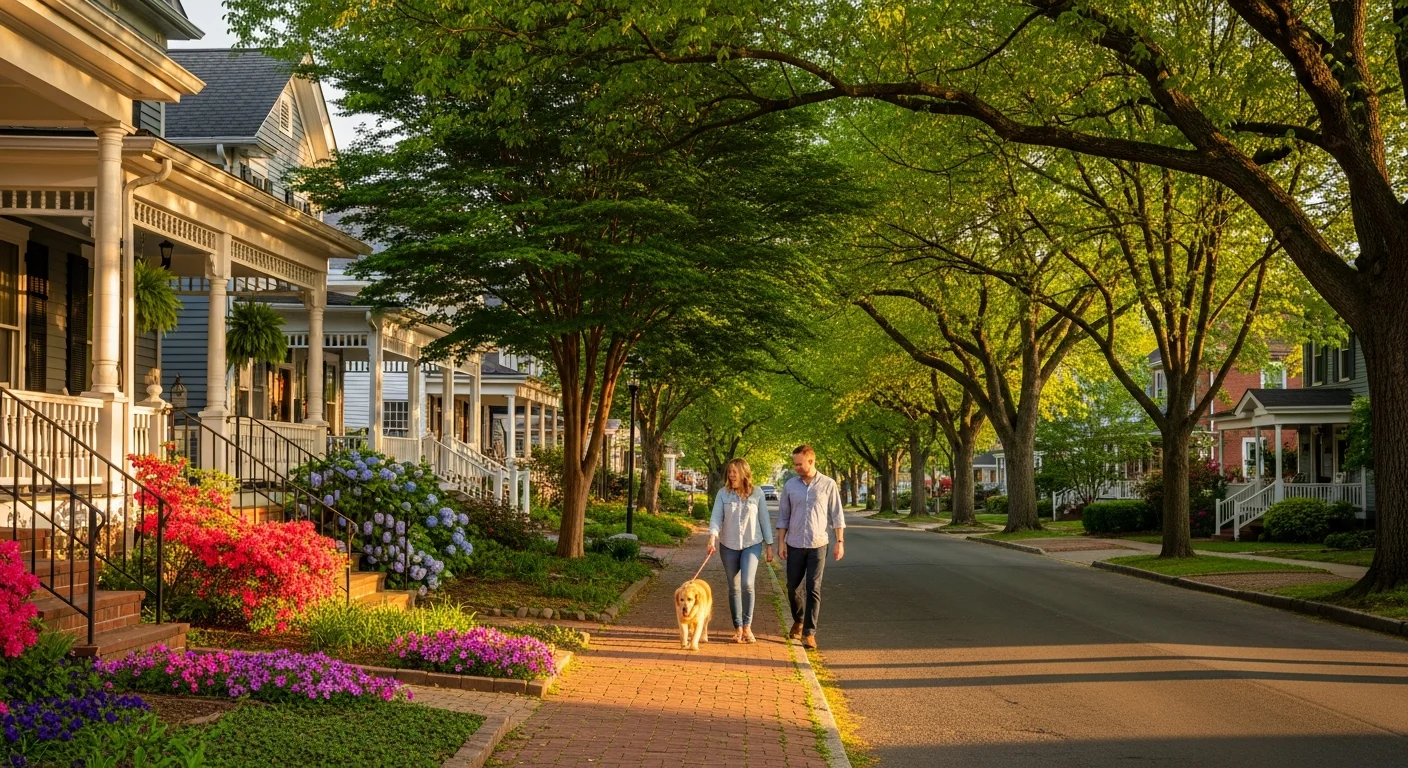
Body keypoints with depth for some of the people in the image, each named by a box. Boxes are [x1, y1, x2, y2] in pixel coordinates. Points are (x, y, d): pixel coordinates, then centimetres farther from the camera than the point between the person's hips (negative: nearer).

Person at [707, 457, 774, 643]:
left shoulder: (757, 493, -4)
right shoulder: (723, 494, -2)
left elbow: (764, 520, 2)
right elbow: (716, 517, -9)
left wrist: (769, 545, 3)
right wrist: (712, 537, -26)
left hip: (752, 544, -2)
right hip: (728, 546, 2)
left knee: (747, 584, -17)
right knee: (734, 588, 7)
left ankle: (747, 626, -5)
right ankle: (738, 628, 16)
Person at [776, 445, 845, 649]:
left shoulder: (828, 485, -3)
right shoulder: (790, 486, 2)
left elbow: (837, 515, 0)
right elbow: (783, 517, 6)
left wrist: (840, 542, -4)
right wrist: (780, 543, 2)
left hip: (818, 544, -2)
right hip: (795, 545, 2)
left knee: (813, 589, -4)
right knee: (793, 586, 9)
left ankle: (809, 632, 0)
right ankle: (798, 620, 34)